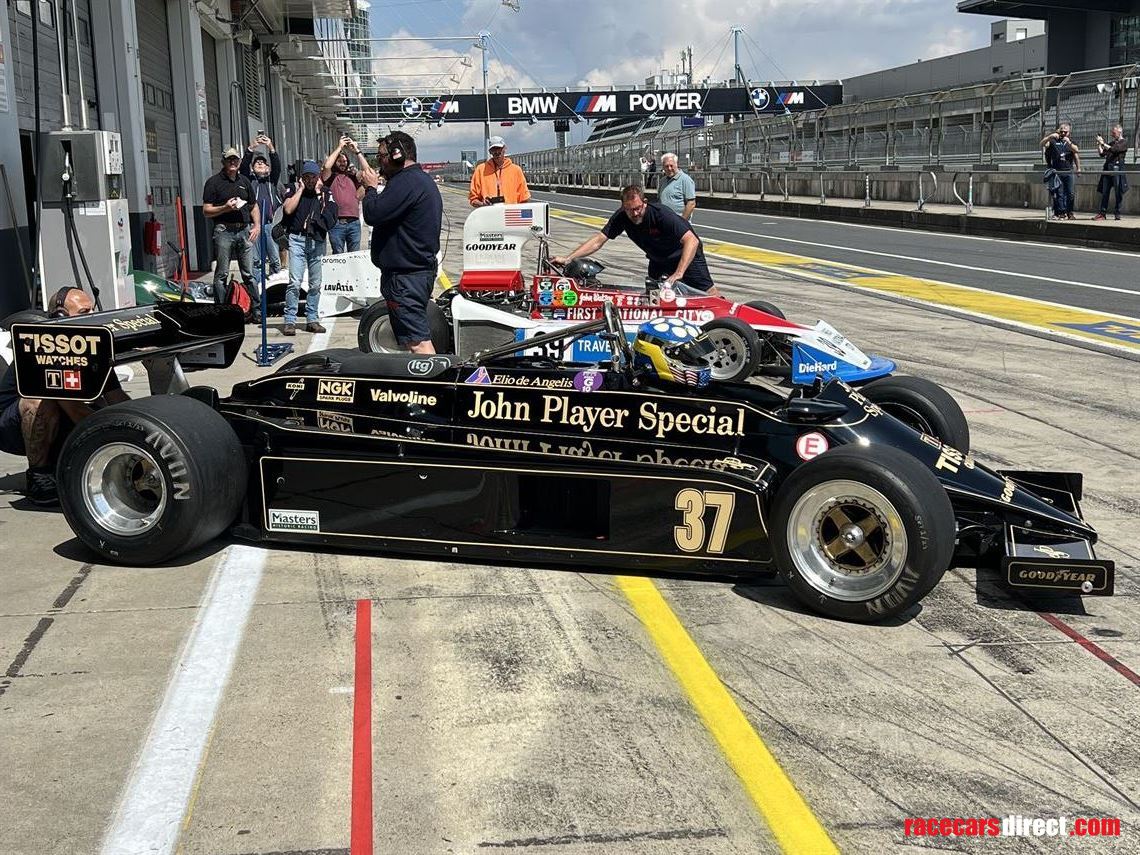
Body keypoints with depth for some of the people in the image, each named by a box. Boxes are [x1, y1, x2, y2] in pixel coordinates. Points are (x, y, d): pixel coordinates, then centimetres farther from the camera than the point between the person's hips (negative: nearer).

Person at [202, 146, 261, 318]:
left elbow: (254, 207, 22)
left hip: (245, 230, 4)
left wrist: (257, 225, 7)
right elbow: (206, 211, -2)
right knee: (222, 274, -1)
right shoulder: (214, 182, 1)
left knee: (249, 274, 5)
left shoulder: (244, 181, 17)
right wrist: (226, 208, -16)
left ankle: (257, 311, 7)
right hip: (224, 231, -4)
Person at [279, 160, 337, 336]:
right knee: (295, 282, -11)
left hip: (318, 241, 3)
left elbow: (331, 219, -4)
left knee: (315, 284, 7)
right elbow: (288, 209, -11)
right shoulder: (293, 190, 8)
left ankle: (312, 319, 15)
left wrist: (319, 193, -1)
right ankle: (289, 321, -8)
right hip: (297, 239, -3)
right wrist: (300, 189, -4)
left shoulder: (326, 193, 11)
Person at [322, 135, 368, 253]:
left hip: (354, 222, 3)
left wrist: (357, 151, -2)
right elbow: (327, 166, -14)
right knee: (338, 255, 2)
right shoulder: (329, 177, 6)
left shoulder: (352, 176, 13)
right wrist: (339, 147, -7)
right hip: (337, 223, -3)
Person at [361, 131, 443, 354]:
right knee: (414, 336, 17)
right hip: (422, 269, 11)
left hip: (406, 275, -11)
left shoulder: (406, 182, -18)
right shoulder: (423, 179, 18)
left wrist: (371, 188, -6)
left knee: (417, 341, -13)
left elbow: (373, 214, -22)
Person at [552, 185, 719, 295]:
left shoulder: (661, 213, -33)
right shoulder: (621, 216, -19)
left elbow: (692, 241, -38)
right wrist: (567, 258, -29)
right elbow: (599, 240, -18)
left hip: (686, 253, -6)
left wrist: (678, 273, -47)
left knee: (709, 294, -12)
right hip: (657, 259, 6)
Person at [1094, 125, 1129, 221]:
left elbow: (1114, 150, -13)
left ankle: (1118, 214, 0)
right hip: (1107, 168, 6)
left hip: (1117, 167, -6)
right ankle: (1103, 213, -1)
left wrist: (1103, 143, -9)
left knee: (1118, 192, -3)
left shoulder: (1124, 142, 2)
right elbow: (1102, 154, 15)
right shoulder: (1111, 143, 20)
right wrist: (1099, 144, 3)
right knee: (1104, 191, 0)